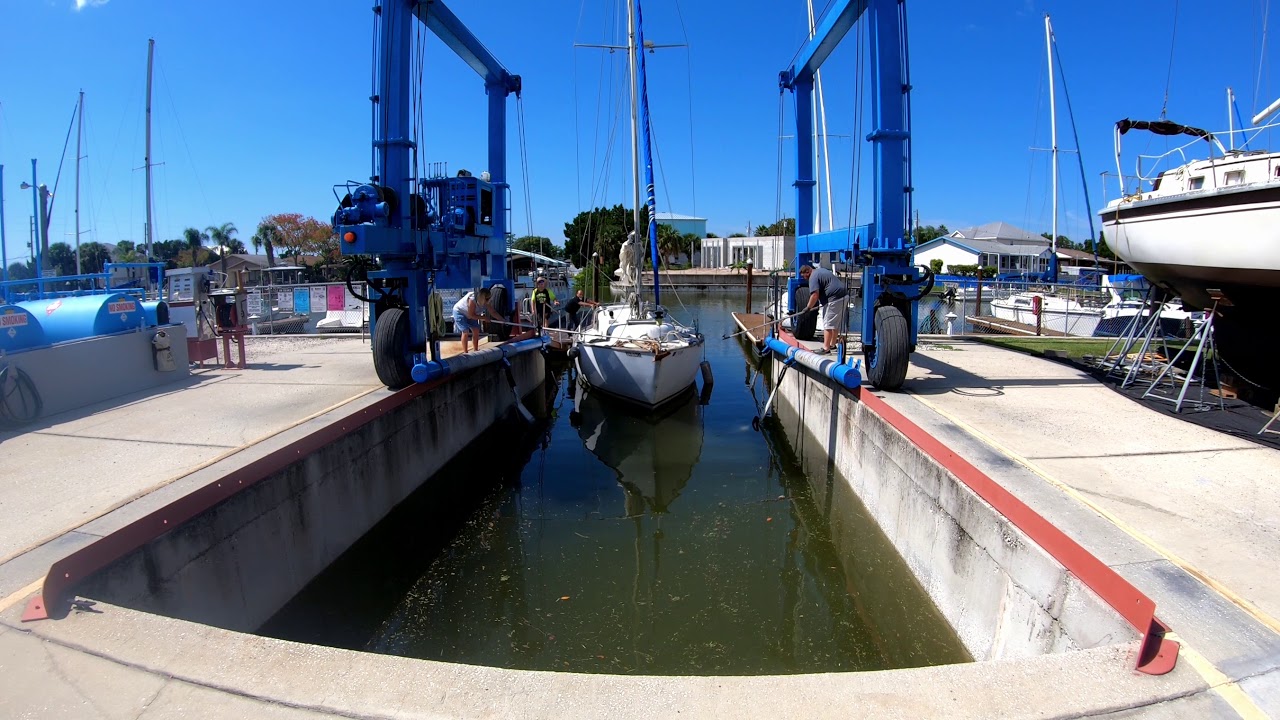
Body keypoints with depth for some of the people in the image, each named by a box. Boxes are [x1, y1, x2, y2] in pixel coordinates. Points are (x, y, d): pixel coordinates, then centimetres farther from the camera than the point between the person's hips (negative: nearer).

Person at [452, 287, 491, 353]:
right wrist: (483, 317, -28)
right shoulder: (472, 299, -38)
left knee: (476, 331, 1)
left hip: (470, 314, 7)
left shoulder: (485, 301, -18)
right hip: (459, 312, -7)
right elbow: (471, 315, -33)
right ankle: (465, 353, -8)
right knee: (465, 332, -15)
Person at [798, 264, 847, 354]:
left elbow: (815, 295, -19)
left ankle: (826, 348, -8)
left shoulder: (813, 277, -10)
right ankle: (832, 344, 29)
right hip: (843, 295, 10)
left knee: (828, 324, -7)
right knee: (836, 323, 19)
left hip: (834, 299, -10)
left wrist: (808, 307, -7)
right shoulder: (820, 270, 22)